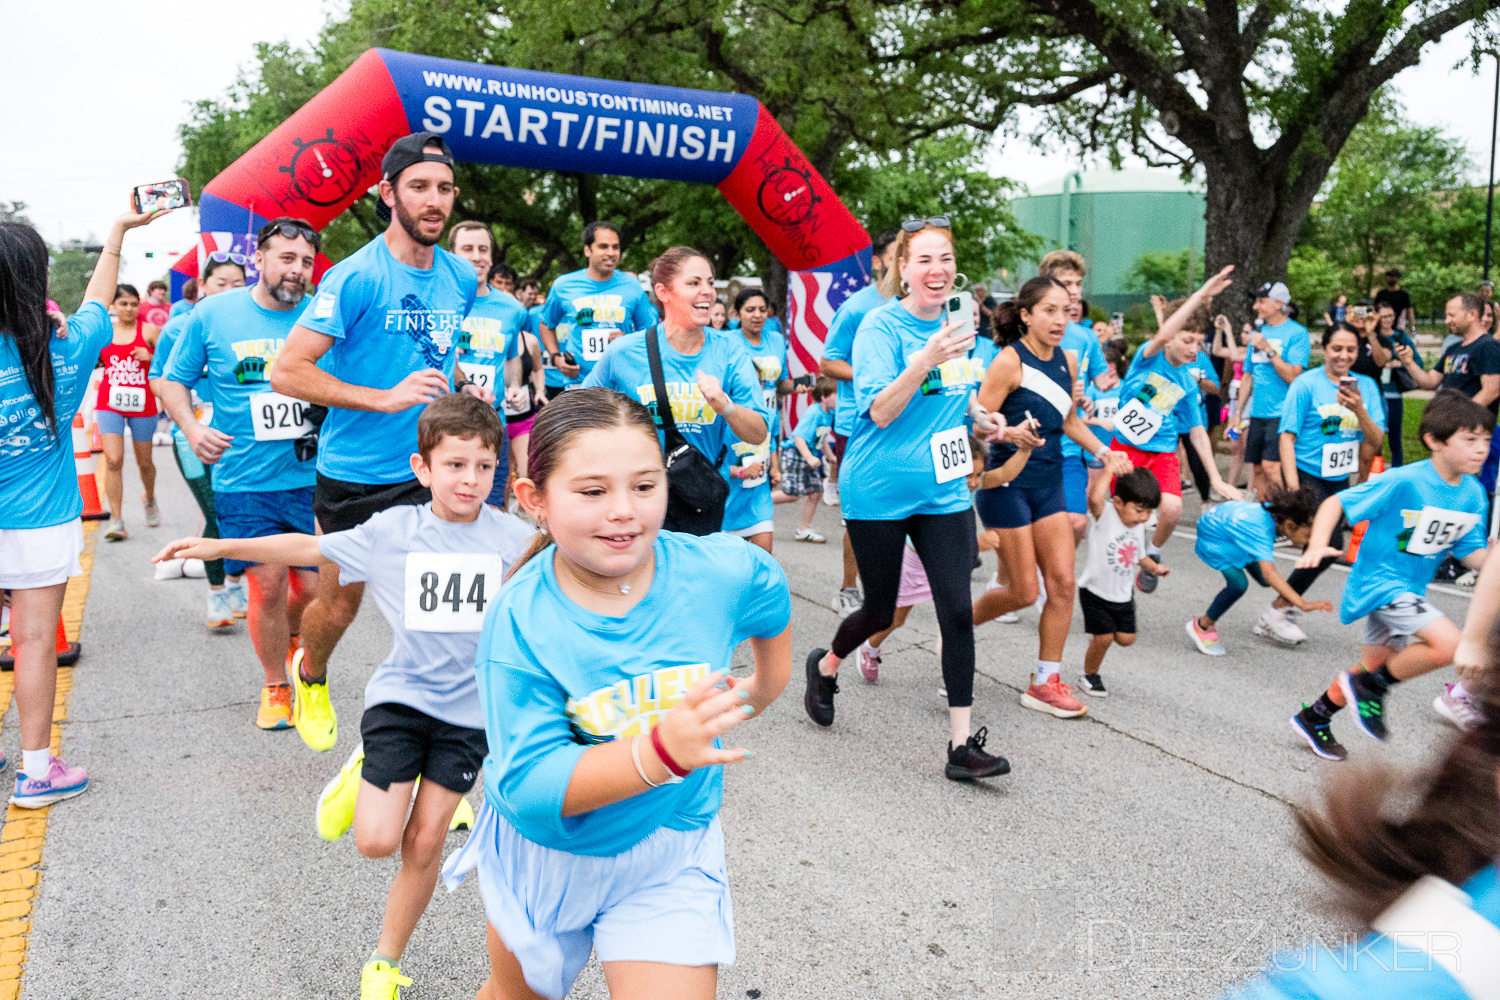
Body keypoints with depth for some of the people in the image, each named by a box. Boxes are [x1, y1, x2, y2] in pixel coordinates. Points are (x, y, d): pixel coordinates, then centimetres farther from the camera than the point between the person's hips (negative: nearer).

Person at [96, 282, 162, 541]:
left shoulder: (148, 330, -2)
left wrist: (150, 357, -19)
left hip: (142, 404, -1)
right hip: (109, 403, 1)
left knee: (144, 461, 12)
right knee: (113, 460, -12)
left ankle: (149, 498, 43)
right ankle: (116, 520, -8)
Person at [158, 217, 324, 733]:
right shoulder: (212, 314, 1)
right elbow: (174, 380, 10)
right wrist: (192, 428, -7)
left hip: (312, 477, 1)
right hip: (244, 481, -1)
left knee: (316, 586, 3)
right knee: (267, 585, -2)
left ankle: (291, 638, 39)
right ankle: (275, 685, 21)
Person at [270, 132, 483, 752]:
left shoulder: (462, 277, 3)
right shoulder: (357, 277, -16)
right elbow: (287, 373, -19)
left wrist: (463, 392, 8)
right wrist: (387, 398, -25)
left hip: (429, 468, 4)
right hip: (355, 473, -4)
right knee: (339, 603, 15)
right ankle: (310, 676, 47)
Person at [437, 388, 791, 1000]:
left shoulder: (722, 572, -20)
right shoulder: (518, 622, -26)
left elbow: (772, 607, 5)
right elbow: (530, 785, -31)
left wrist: (764, 687, 20)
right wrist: (660, 750, -45)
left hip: (668, 863, 0)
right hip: (542, 851, 1)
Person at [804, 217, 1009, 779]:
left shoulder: (955, 324, 9)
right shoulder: (882, 326, -12)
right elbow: (882, 411, -20)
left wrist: (977, 416, 6)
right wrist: (925, 361, -34)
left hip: (943, 491, 5)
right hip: (879, 493, -5)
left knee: (957, 609, -4)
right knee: (880, 611, 8)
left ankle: (962, 744, 3)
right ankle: (825, 666, 41)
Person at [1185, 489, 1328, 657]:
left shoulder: (1279, 512, -22)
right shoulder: (1261, 531, -44)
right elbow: (1269, 573, -54)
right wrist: (1302, 604, -60)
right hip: (1214, 535, -8)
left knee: (1264, 581, 6)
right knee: (1238, 584, -24)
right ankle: (1201, 626, 0)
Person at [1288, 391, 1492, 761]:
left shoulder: (1474, 495, -2)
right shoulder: (1404, 482, -22)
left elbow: (1471, 554, 3)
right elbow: (1335, 503, -19)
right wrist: (1318, 545, -33)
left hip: (1409, 590, 8)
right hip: (1379, 581, -8)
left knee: (1373, 669, 19)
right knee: (1448, 643, -24)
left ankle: (1314, 717, 40)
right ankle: (1371, 686, -2)